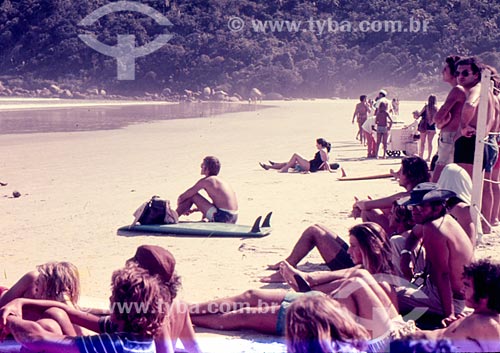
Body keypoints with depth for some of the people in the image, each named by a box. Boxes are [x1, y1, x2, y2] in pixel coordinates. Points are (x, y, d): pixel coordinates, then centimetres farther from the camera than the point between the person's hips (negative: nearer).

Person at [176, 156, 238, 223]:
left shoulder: (206, 181, -6)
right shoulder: (220, 181, 18)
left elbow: (182, 197, -2)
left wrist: (180, 207, 19)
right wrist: (195, 210, 27)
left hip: (222, 217, -9)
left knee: (192, 196, 1)